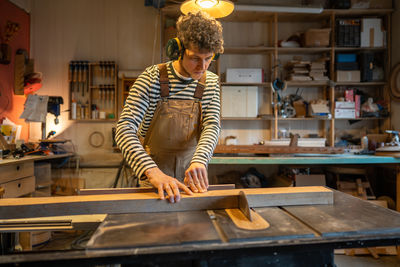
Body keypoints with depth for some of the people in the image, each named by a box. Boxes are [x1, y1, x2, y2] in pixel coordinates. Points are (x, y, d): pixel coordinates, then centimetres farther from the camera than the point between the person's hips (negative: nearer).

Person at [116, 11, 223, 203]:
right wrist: (152, 171, -42)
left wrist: (199, 160, -36)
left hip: (191, 167, 3)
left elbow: (212, 126, -15)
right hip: (155, 164, -2)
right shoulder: (152, 78, -18)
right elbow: (125, 129, -26)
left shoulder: (211, 82, -6)